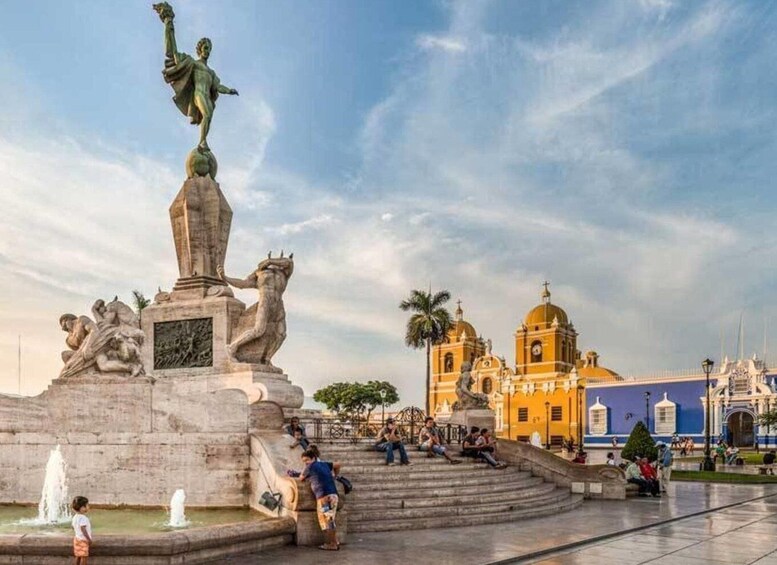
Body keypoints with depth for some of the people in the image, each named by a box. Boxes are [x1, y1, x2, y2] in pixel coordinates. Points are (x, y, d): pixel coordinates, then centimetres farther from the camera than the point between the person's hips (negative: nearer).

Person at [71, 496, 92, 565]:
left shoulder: (75, 516, 5)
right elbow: (83, 529, -28)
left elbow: (73, 527, 15)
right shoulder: (83, 518, -24)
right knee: (84, 557, -5)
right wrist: (89, 540, -23)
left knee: (78, 556, 17)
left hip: (77, 538, 10)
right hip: (83, 540, -10)